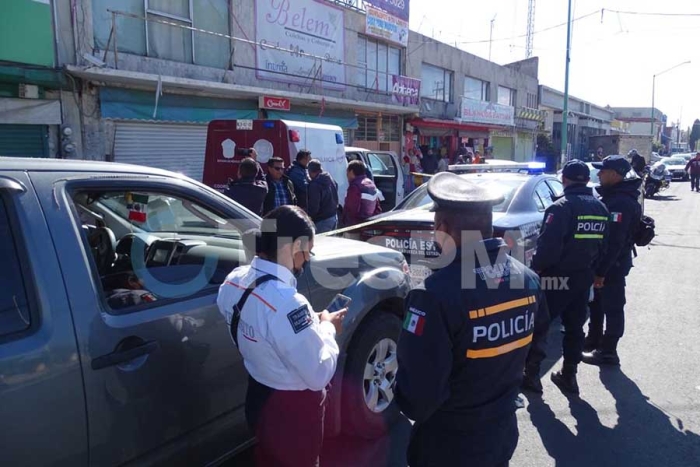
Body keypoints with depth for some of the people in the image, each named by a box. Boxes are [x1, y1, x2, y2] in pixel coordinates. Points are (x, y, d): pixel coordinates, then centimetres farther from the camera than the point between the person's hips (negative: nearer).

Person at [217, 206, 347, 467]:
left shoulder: (233, 282, -10)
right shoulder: (286, 303, -36)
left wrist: (311, 323, 0)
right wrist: (327, 328, -12)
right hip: (292, 410, -6)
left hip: (259, 397, 7)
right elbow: (319, 375, -26)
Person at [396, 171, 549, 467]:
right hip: (503, 432, 6)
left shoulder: (437, 294, -30)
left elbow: (418, 392, -27)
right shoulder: (527, 280, -9)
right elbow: (534, 344, 7)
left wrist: (412, 408, -5)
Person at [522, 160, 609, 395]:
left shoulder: (562, 207, -17)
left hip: (557, 277, -7)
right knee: (575, 327, 15)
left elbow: (548, 246, -23)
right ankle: (569, 375, 23)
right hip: (584, 277, 7)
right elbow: (603, 246, 13)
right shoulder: (600, 208, 8)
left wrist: (535, 269, -10)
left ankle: (531, 373, 6)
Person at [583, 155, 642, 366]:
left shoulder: (622, 202, -22)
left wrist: (601, 271, -26)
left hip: (613, 264, -10)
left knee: (612, 307, 1)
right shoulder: (612, 196, 10)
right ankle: (593, 341, 35)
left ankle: (607, 352, 11)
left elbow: (614, 241, -27)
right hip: (603, 261, 10)